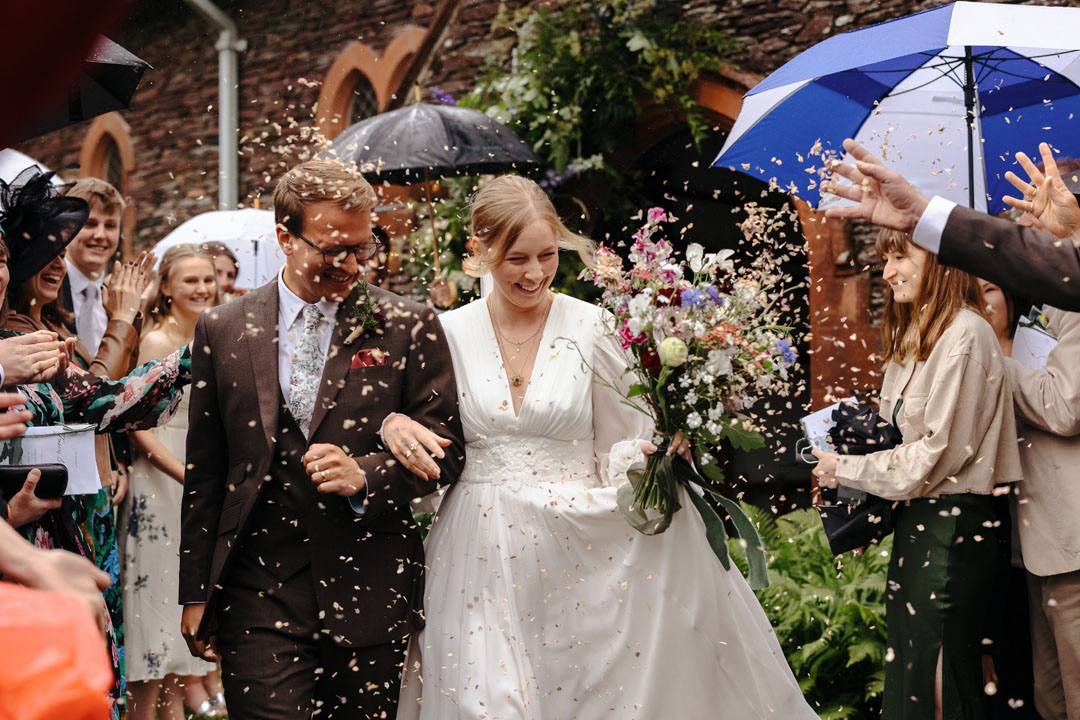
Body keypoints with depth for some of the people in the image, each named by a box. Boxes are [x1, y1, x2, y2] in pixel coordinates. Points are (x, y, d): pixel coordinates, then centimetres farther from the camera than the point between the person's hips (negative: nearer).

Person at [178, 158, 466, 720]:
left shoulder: (407, 327, 2)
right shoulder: (223, 331, 6)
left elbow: (445, 449, 2)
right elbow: (203, 474, 9)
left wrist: (365, 475, -16)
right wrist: (196, 593, 8)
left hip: (369, 597, 0)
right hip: (258, 595, 0)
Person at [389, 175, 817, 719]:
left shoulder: (590, 327, -1)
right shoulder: (449, 332, 2)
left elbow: (619, 445, 2)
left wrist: (649, 460, -18)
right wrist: (395, 427, -13)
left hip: (582, 559, 0)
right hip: (483, 562, 1)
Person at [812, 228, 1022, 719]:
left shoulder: (964, 334, -15)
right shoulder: (914, 338, 16)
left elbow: (937, 453, -18)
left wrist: (846, 470, -10)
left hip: (951, 526, -10)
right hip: (916, 518, 10)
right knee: (905, 678, 13)